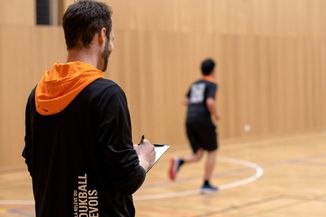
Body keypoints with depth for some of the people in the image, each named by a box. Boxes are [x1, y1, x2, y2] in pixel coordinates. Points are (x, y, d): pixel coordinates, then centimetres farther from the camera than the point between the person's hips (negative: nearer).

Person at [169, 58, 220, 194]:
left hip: (190, 120, 6)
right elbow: (210, 102, -17)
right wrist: (216, 115, -1)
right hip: (203, 120, -6)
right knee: (212, 151, 11)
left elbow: (186, 102, 21)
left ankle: (179, 162, -19)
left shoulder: (195, 84, 20)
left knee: (198, 155, 11)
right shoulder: (211, 84, -2)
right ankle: (206, 185, 9)